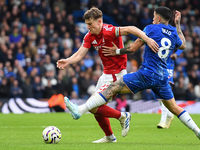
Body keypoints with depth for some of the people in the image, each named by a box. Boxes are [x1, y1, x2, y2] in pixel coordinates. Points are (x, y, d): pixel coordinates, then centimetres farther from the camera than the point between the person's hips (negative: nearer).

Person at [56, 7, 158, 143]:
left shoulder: (109, 31, -22)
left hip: (116, 75, -9)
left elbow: (131, 29, -33)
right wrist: (67, 61, -24)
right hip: (106, 74, 9)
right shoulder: (89, 37, 2)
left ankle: (122, 116, 5)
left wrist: (147, 39, -47)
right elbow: (79, 54, -4)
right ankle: (109, 137, 28)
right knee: (95, 106, 13)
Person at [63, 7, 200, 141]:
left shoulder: (151, 28, -3)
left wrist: (117, 51, 10)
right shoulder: (174, 33, 11)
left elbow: (133, 48, -5)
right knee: (174, 108, 19)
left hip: (147, 74, -6)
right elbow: (183, 45, 34)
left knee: (113, 88, -11)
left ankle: (80, 110, -20)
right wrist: (178, 24, 41)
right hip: (162, 78, 6)